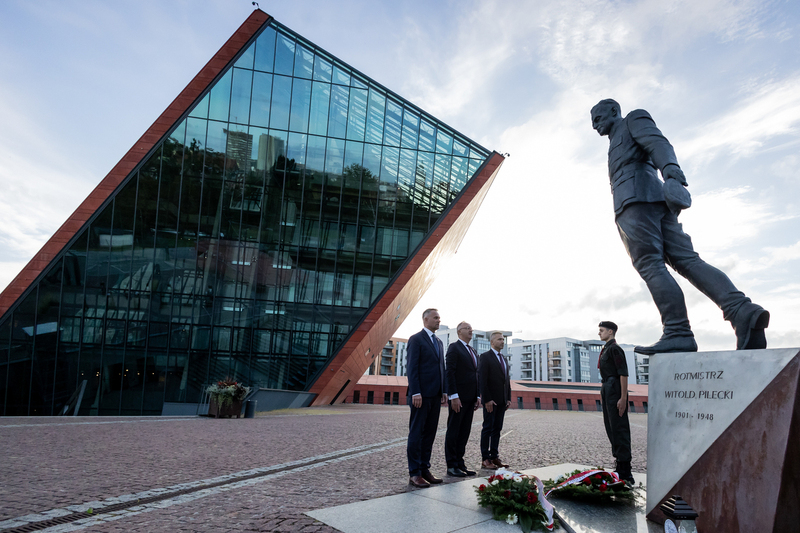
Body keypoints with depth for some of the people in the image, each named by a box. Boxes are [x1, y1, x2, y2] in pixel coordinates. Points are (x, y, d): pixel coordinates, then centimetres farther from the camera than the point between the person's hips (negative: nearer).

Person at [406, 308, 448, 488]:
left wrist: (444, 391, 10)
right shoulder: (416, 339, -6)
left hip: (436, 395, 8)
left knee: (430, 433, 10)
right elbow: (411, 368, -12)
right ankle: (414, 473, 4)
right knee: (416, 433, -1)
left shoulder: (439, 342, 18)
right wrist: (415, 393, -18)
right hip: (421, 395, -8)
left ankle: (425, 469, 18)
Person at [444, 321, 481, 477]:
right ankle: (452, 465, 6)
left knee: (464, 432, 11)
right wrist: (454, 396, -19)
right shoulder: (454, 347, -6)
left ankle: (460, 463, 18)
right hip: (458, 397, -8)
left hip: (470, 398, 8)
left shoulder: (473, 351, 19)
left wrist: (478, 396, 12)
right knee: (453, 432, 0)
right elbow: (450, 372, -13)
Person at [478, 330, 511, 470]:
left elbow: (507, 380, 19)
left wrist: (508, 398, 10)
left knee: (497, 429, 9)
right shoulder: (485, 357, -7)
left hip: (502, 400, 7)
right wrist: (487, 400, -18)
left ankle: (494, 457, 15)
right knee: (488, 428, -2)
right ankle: (485, 459, 3)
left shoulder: (504, 359, 16)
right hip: (490, 400, -7)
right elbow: (482, 380, -13)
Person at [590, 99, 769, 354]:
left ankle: (678, 334, -24)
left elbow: (658, 143, -6)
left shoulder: (634, 119, 15)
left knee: (651, 266, -17)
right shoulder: (619, 145, 39)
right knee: (687, 261, -8)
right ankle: (742, 311, -23)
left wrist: (670, 166, -29)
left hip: (635, 200, -9)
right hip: (657, 203, 9)